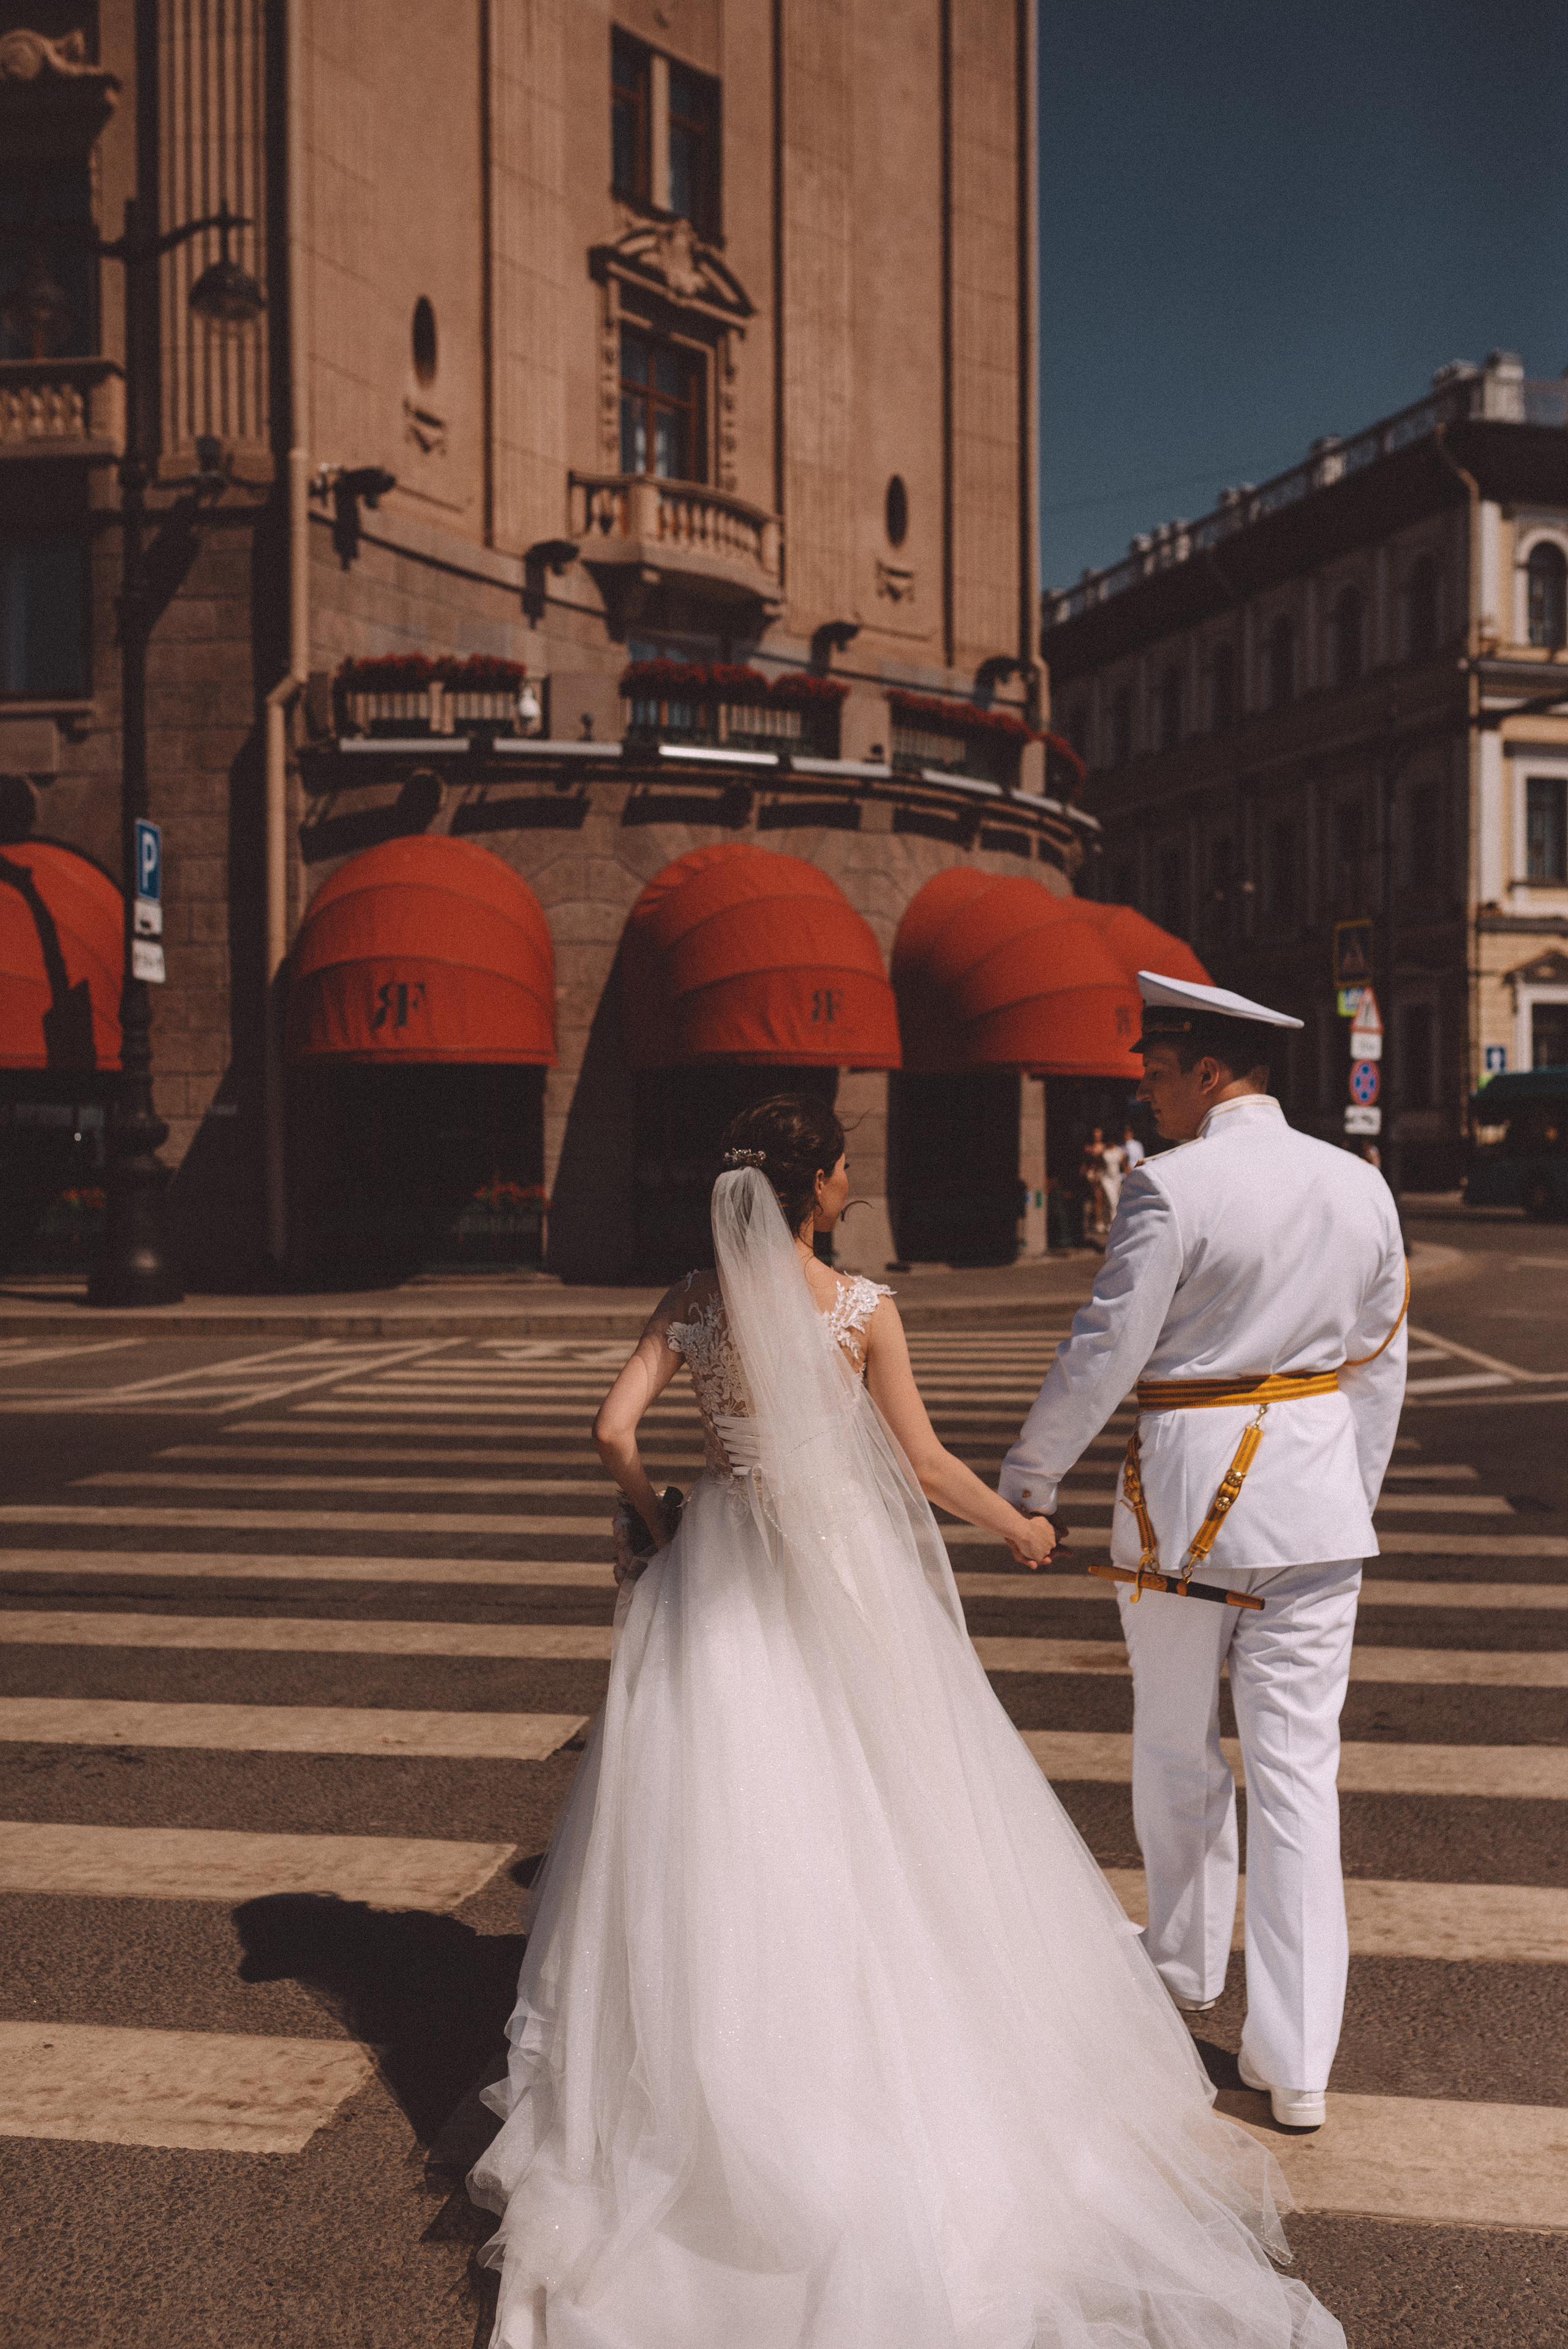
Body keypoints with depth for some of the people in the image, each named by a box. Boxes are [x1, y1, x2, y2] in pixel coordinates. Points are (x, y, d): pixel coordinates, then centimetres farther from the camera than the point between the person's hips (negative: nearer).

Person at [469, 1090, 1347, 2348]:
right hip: (841, 1580, -3)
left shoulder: (693, 1301, -4)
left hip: (718, 1575, 3)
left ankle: (708, 2085, 23)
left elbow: (616, 1430, -7)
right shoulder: (863, 1310, -13)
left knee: (723, 1825, 12)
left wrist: (662, 1520, 11)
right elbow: (923, 1462, -10)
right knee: (866, 1826, 11)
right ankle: (895, 2056, 21)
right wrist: (1018, 1524, 6)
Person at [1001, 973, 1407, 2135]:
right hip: (1316, 1490, 4)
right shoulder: (1362, 1187, 3)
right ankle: (1297, 2062, 10)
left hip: (1188, 1491, -4)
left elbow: (1105, 1351, -12)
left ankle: (1188, 1965, 39)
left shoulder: (1171, 1189, -15)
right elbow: (1381, 1365, 10)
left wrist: (1029, 1478, 1)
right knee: (1301, 1767, 6)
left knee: (1179, 1749, 17)